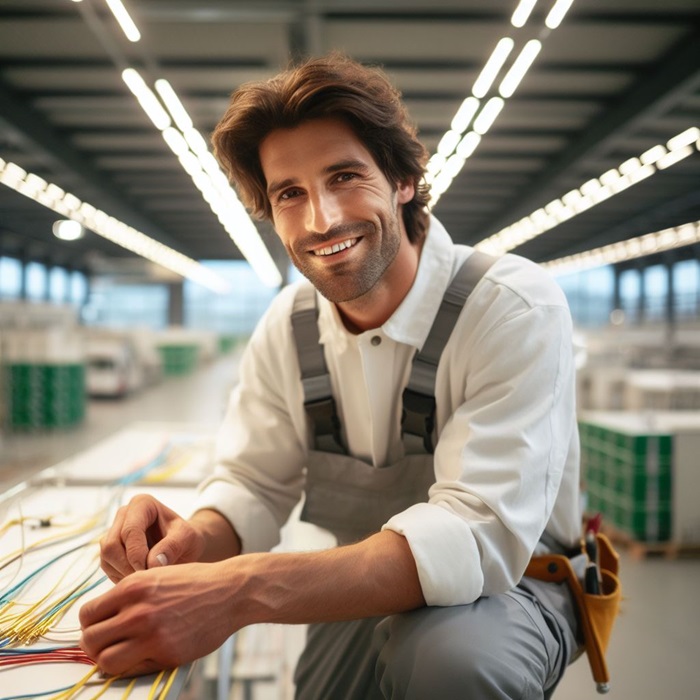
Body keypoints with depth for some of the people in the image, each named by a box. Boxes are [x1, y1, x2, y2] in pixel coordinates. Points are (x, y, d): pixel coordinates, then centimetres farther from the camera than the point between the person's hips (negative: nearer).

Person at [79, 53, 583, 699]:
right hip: (366, 598, 5)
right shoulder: (288, 325, -4)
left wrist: (242, 591, -42)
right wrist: (197, 538, -25)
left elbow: (478, 532, -32)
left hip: (512, 587, -4)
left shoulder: (516, 309, -23)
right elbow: (255, 484, 0)